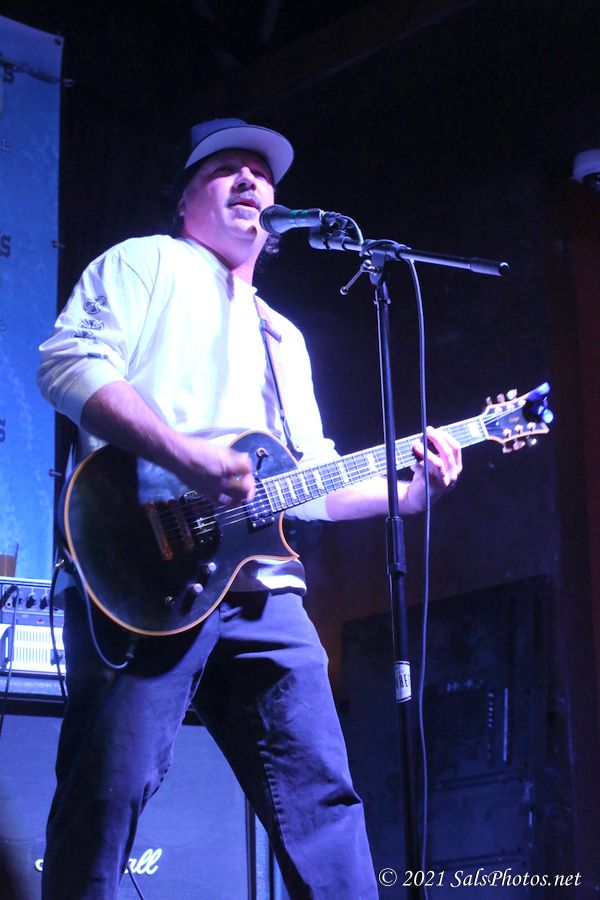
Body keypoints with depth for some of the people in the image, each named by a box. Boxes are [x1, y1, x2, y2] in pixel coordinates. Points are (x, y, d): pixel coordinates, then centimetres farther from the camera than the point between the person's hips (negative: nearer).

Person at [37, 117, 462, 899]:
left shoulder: (284, 337, 32)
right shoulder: (147, 264, 11)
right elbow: (69, 363, -8)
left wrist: (407, 490, 12)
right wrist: (187, 457, -19)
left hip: (263, 591, 7)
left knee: (321, 791, 1)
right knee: (110, 790, -12)